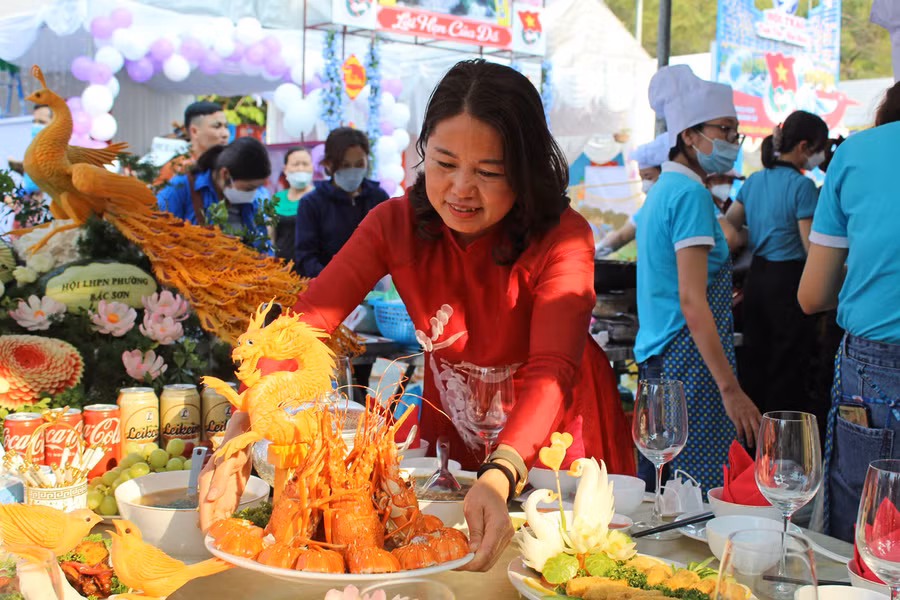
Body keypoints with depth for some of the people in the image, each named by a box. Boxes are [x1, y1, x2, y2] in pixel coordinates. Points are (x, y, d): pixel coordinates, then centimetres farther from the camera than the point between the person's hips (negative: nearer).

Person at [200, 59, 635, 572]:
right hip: (450, 427, 3)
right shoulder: (396, 225, -18)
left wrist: (500, 478, -59)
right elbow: (306, 321, -26)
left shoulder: (563, 237, -27)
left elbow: (552, 370, -40)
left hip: (555, 431, -2)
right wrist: (243, 428, -43)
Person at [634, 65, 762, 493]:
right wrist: (731, 389, -23)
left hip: (656, 359, 10)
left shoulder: (660, 190, 16)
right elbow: (691, 301, -21)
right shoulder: (691, 194, -14)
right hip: (690, 361, -10)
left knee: (658, 498, 13)